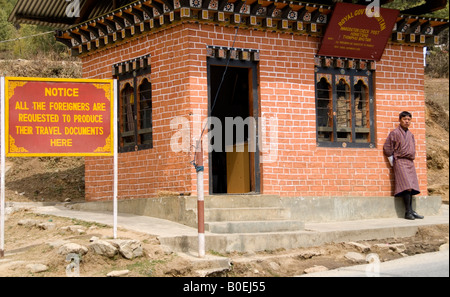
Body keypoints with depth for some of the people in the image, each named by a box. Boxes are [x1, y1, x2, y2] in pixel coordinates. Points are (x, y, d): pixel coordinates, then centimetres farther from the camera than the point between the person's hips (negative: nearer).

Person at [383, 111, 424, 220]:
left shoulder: (410, 135, 16)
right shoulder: (394, 133, -3)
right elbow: (387, 148, -1)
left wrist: (412, 156, 17)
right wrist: (394, 158, 3)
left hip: (410, 162, 7)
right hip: (400, 162, -7)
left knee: (411, 187, 2)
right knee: (407, 186, -18)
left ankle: (411, 210, 6)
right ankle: (408, 212, -18)